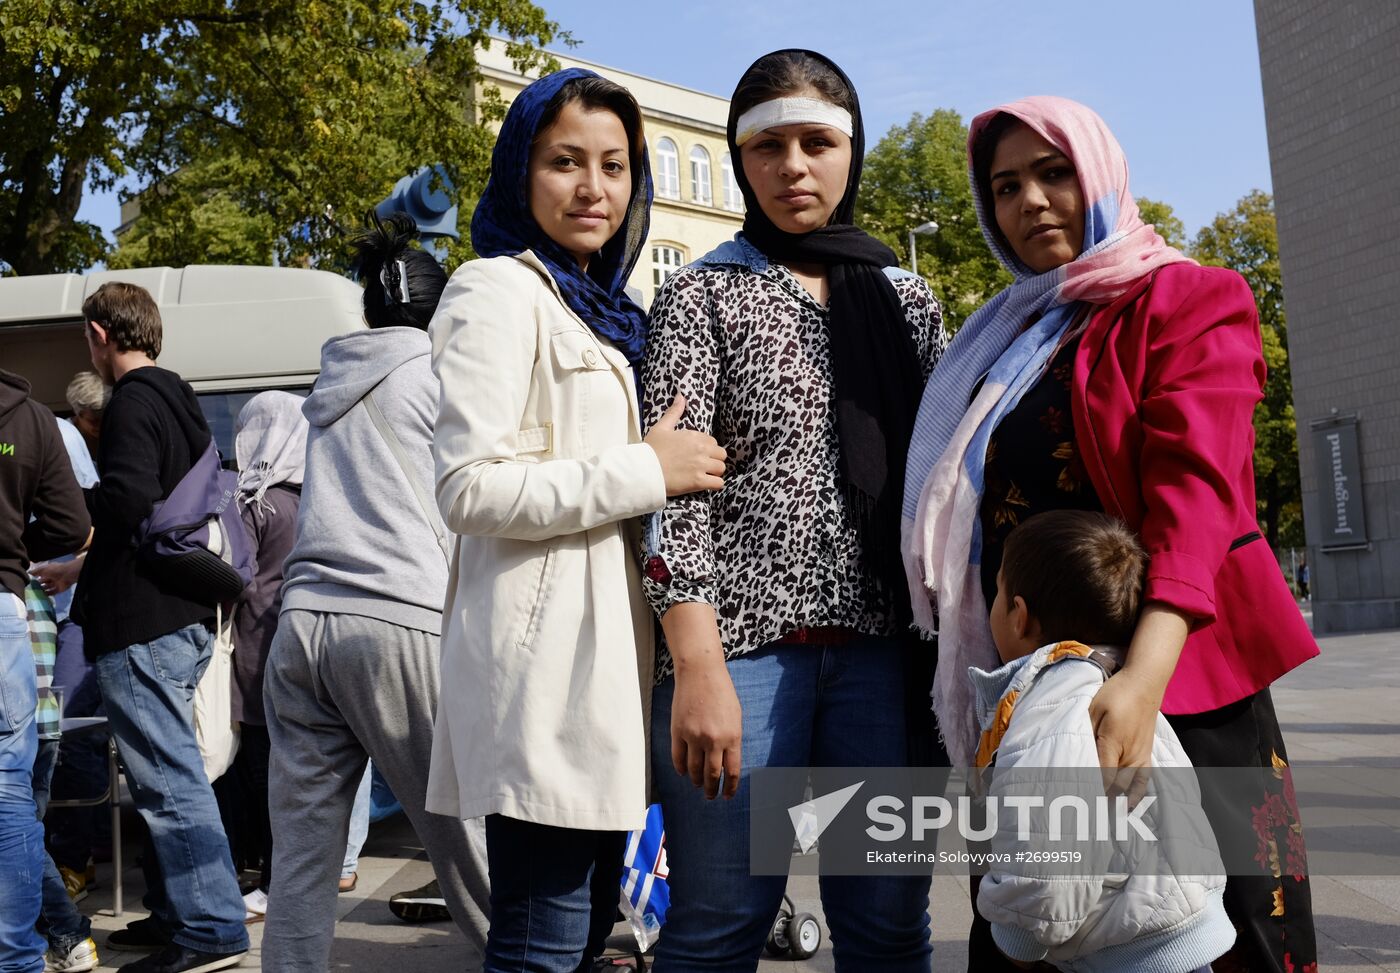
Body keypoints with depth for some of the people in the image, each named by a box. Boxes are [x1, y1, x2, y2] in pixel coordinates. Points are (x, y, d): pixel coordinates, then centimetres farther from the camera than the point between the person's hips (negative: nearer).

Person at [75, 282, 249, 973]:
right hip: (185, 617, 10)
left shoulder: (132, 402, -12)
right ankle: (174, 914, 25)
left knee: (170, 780, -7)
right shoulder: (179, 401, 17)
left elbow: (126, 501, -25)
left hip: (141, 625, -10)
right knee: (166, 775, 17)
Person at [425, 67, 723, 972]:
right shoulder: (502, 290, -7)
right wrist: (646, 472, -14)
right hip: (545, 652, -9)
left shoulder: (601, 306, 20)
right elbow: (469, 489, -18)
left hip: (608, 644, 9)